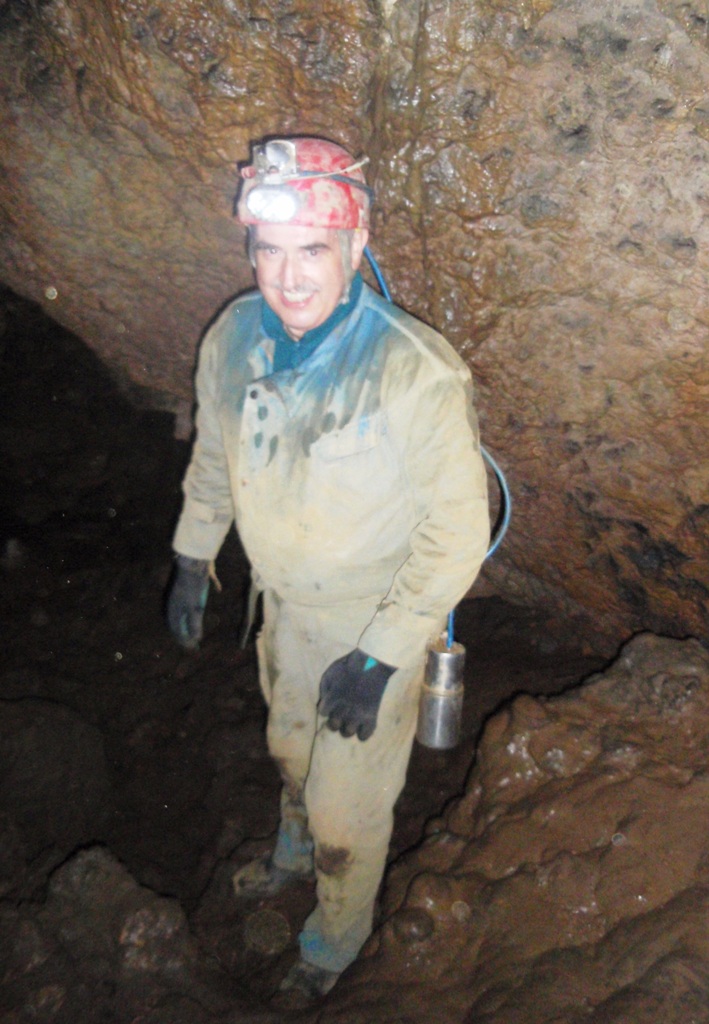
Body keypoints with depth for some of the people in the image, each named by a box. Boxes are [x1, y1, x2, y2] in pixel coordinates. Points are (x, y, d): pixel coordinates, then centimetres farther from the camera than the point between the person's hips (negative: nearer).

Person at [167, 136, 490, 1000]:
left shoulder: (417, 376, -32)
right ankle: (296, 851, 65)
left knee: (348, 806, 15)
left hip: (374, 628, -5)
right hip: (283, 606, 5)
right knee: (290, 751, 31)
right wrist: (193, 559, 11)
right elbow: (214, 457, 6)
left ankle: (337, 940, 48)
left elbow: (458, 533, -23)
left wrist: (379, 659, -21)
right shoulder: (233, 338, -13)